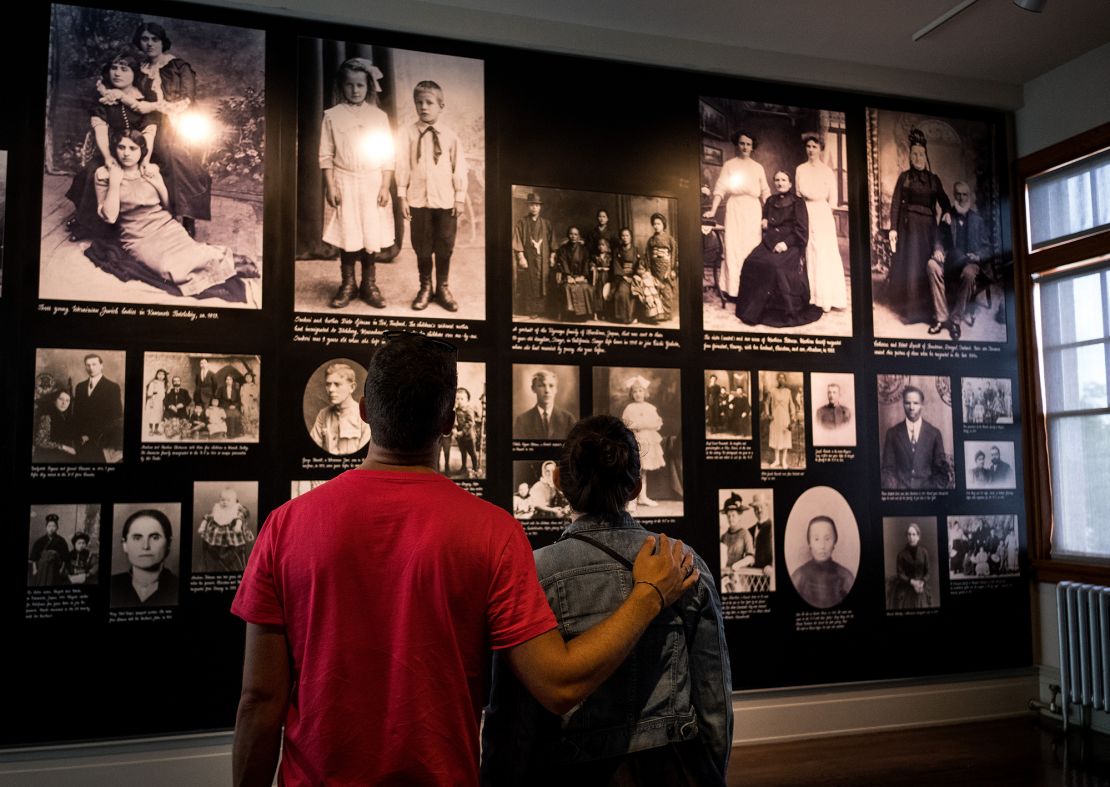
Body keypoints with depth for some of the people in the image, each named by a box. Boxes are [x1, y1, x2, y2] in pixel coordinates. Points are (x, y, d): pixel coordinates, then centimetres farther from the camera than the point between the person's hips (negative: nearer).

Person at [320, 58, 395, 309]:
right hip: (344, 183, -1)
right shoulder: (332, 115, 1)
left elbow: (388, 156, 2)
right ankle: (347, 284, 16)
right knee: (347, 237, 2)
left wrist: (385, 187, -3)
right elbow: (326, 155, 0)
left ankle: (369, 284, 18)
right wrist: (330, 187, -7)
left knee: (371, 236, 4)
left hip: (372, 184, 1)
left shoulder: (378, 116, 3)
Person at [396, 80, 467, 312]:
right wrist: (402, 196, -4)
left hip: (445, 200, 1)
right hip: (418, 200, 0)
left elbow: (459, 167, 3)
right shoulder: (408, 133, -2)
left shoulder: (449, 135, 1)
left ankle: (442, 288, 23)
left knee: (445, 247, 8)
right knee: (422, 247, 8)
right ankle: (425, 288, 24)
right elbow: (402, 166, -1)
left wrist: (460, 197, 1)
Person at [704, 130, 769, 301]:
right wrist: (713, 211, -13)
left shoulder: (758, 167, 14)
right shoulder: (729, 165, 7)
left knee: (752, 248, 0)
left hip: (753, 209, 2)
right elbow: (720, 189, -1)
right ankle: (732, 289, -6)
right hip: (735, 207, -2)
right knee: (734, 247, -6)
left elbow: (765, 193, 13)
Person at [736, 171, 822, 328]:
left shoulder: (797, 202, 5)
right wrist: (764, 223, 9)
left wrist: (786, 242, -17)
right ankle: (753, 309, -20)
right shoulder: (770, 201, 21)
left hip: (789, 244, -4)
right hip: (769, 242, 5)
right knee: (751, 262, -26)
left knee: (775, 265, -34)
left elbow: (801, 229, -3)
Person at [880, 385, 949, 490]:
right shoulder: (893, 433, 7)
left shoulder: (934, 433, 8)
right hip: (899, 491, -1)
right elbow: (888, 468, 6)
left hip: (926, 490, 1)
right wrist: (893, 488, -8)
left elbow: (941, 469, 10)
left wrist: (935, 492, -3)